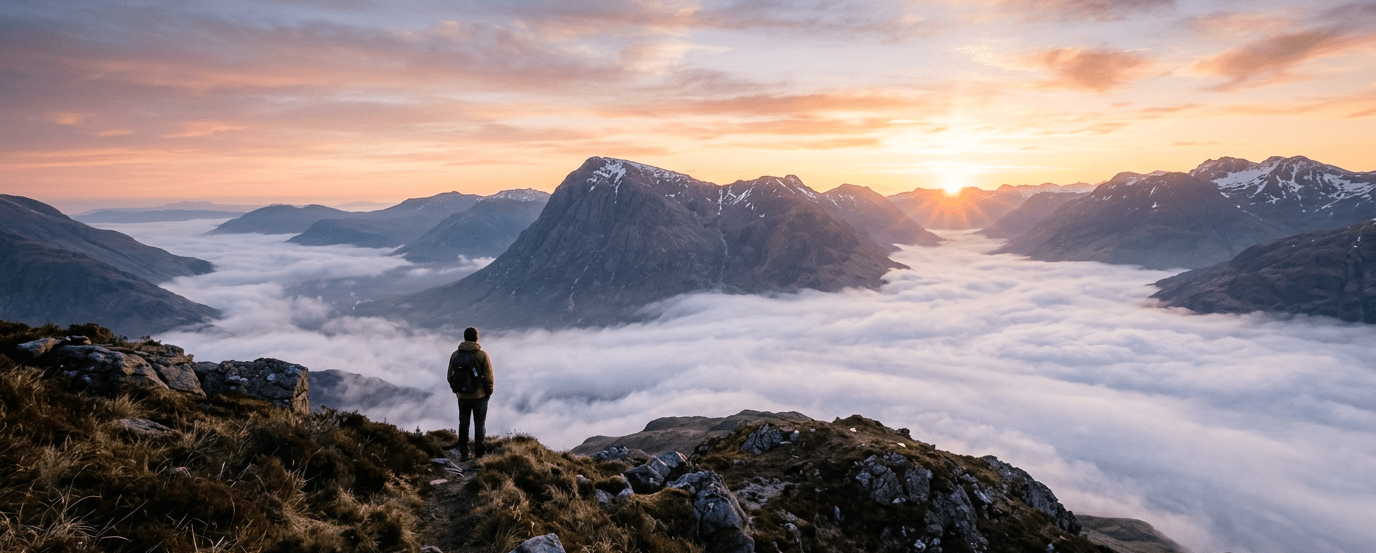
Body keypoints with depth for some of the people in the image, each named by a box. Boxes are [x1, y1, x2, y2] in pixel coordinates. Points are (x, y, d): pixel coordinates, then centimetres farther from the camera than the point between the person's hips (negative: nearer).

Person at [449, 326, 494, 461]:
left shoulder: (455, 355, -2)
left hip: (462, 396, 3)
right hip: (480, 396, -3)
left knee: (463, 424, 15)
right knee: (480, 424, 10)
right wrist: (488, 392, 2)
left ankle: (463, 453, 19)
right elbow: (488, 377, -12)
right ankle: (480, 453, 14)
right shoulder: (483, 355, -14)